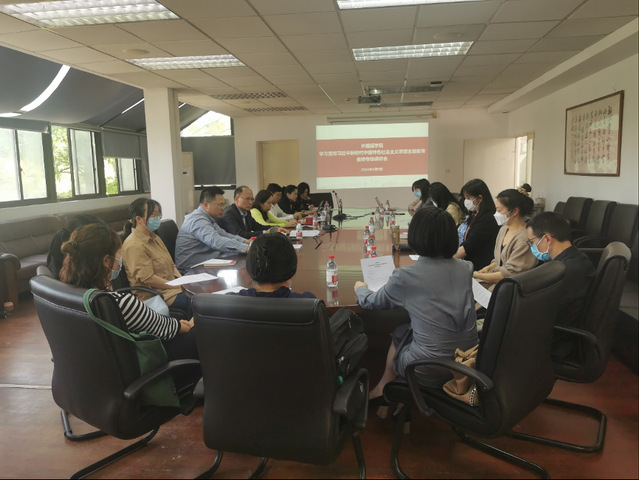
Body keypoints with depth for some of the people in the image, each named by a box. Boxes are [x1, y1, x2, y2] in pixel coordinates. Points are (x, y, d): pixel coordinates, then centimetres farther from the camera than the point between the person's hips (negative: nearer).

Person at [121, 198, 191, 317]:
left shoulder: (154, 238, 17)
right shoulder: (134, 245, -13)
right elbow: (148, 279, -18)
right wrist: (179, 286, -15)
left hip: (172, 286, 9)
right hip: (157, 295, -9)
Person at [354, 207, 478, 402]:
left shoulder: (405, 276, -14)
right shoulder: (466, 268, 0)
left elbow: (371, 302, 5)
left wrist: (360, 288, 27)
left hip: (431, 371, -4)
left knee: (399, 333, 25)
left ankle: (383, 389, 41)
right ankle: (385, 388, 39)